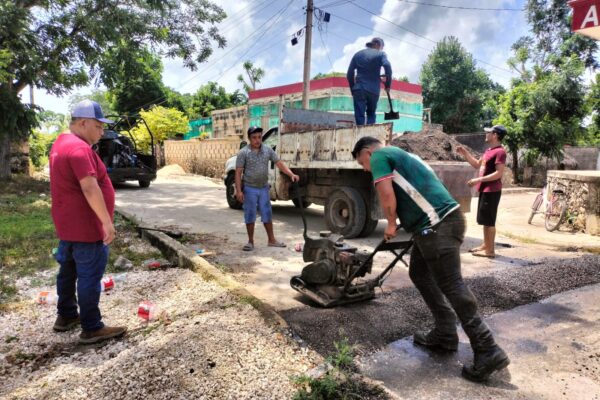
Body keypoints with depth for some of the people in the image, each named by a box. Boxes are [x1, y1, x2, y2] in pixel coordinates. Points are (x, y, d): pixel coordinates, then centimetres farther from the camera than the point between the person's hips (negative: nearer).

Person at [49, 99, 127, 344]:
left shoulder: (62, 144, 14)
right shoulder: (79, 148, -20)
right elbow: (90, 189, -28)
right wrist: (107, 222, -25)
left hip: (68, 225, 11)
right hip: (85, 227, -11)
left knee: (68, 271, 19)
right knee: (90, 277, -4)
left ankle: (66, 316, 32)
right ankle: (92, 329, 4)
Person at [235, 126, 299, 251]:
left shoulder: (268, 150, 1)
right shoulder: (243, 153, -9)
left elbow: (279, 163, 1)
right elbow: (238, 173, -10)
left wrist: (291, 174, -14)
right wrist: (238, 191, -17)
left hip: (264, 188, 4)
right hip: (250, 189, -3)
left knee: (267, 214, 11)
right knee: (250, 215, 4)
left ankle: (272, 240, 23)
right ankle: (250, 241, 17)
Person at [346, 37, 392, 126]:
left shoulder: (358, 54, 16)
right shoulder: (381, 54, 7)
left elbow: (349, 75, 12)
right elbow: (387, 67, -12)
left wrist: (353, 89, 19)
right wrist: (388, 85, -4)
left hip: (359, 89, 1)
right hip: (373, 90, -1)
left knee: (359, 117, -2)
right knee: (371, 114, 16)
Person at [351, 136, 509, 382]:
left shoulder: (379, 156, 2)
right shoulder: (399, 155, 29)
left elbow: (387, 195, -10)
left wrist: (391, 224, 5)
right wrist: (403, 223, 33)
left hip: (438, 225, -10)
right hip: (433, 224, 10)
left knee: (452, 285, -7)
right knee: (419, 274, 18)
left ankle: (488, 352, -1)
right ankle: (444, 334, 23)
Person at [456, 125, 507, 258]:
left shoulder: (499, 152, -16)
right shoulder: (489, 150, 15)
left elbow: (499, 173, -22)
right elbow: (477, 164, 22)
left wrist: (479, 180, -23)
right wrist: (465, 153, 14)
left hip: (491, 191, -10)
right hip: (484, 190, 10)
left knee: (489, 221, -4)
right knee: (484, 220, 16)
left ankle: (490, 250, 2)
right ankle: (485, 245, 26)